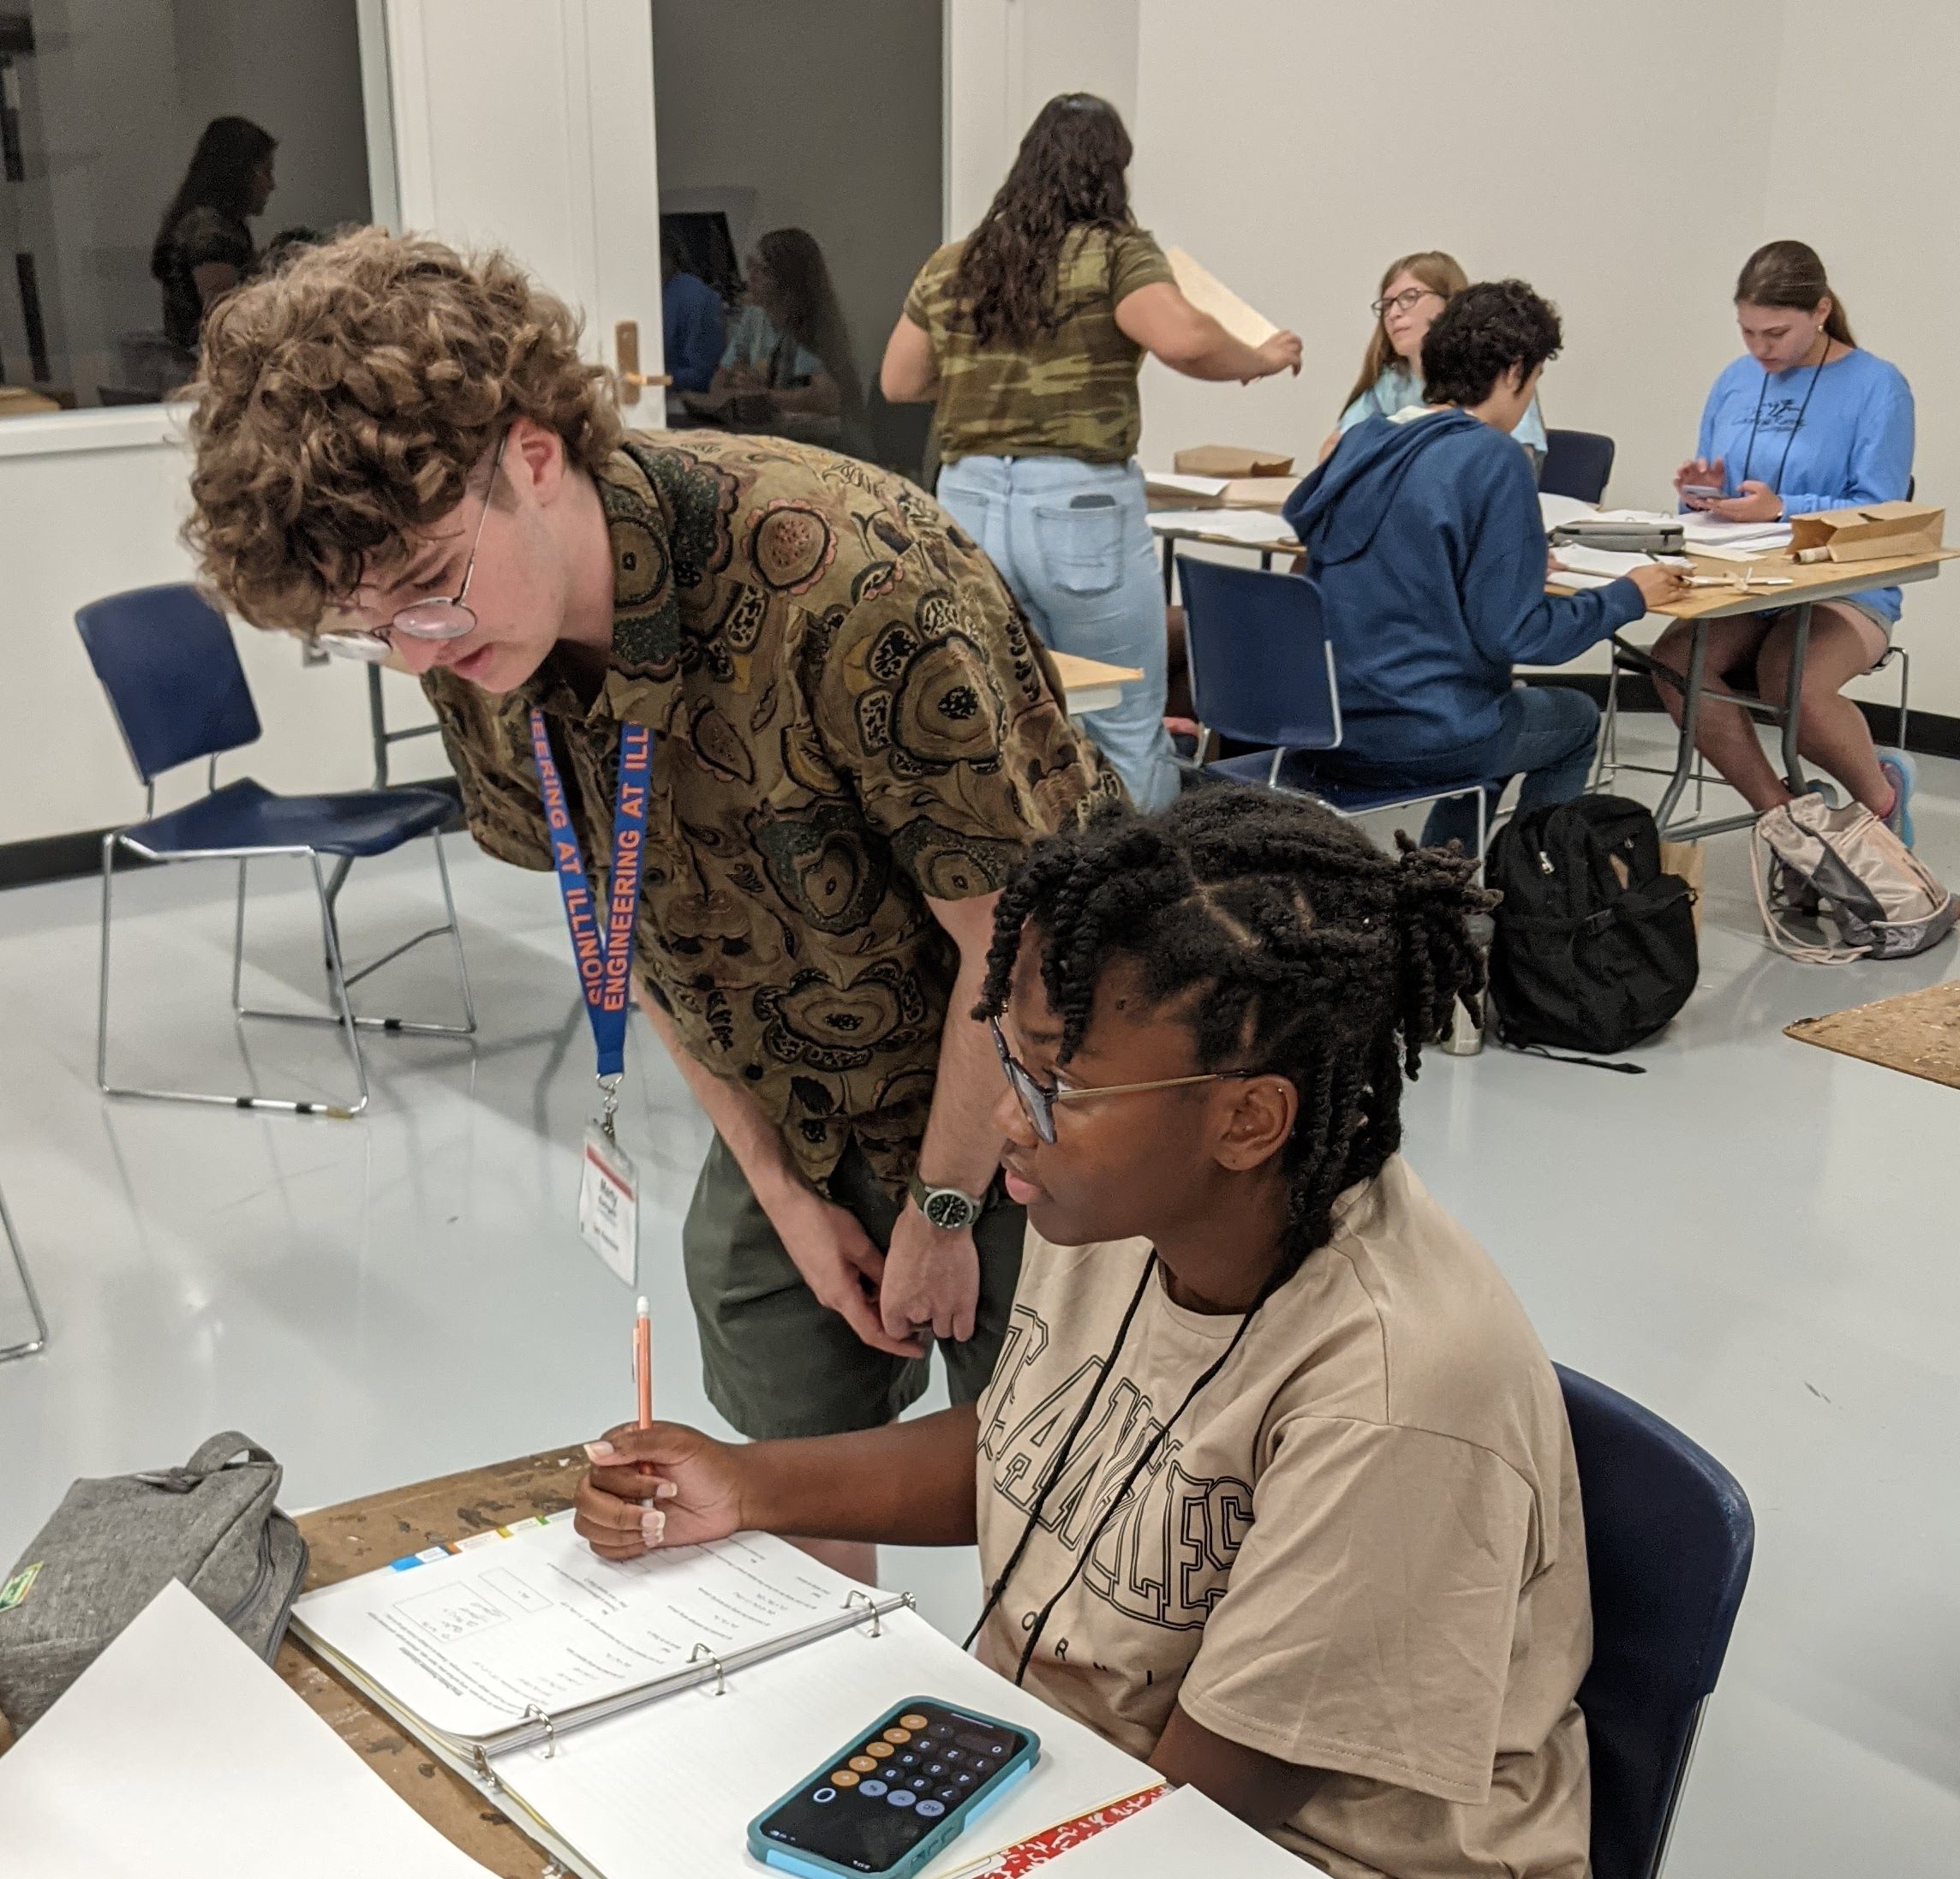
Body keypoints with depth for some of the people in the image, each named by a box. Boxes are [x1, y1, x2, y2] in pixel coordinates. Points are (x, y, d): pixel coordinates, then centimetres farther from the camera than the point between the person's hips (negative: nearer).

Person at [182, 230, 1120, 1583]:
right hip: (793, 1112, 6)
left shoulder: (855, 582, -35)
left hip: (1013, 1101, -5)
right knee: (788, 1457, 14)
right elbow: (643, 929, 1)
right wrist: (784, 1190, 0)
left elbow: (1016, 943, -25)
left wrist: (942, 1212, -13)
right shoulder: (478, 647, -13)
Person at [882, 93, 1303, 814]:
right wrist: (1262, 360, -3)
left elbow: (898, 382, 18)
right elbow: (1184, 341, -21)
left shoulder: (949, 267, 11)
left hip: (970, 502, 5)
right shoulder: (1116, 253, -5)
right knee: (1127, 730, 5)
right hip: (1080, 505, -5)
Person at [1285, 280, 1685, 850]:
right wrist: (1629, 596, -2)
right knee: (1577, 719, 24)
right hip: (1418, 738, -7)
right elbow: (1514, 635, -18)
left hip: (1326, 727, 7)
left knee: (1490, 720, 35)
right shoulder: (1492, 460, -16)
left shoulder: (1361, 442, 5)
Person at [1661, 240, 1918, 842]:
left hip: (1847, 589, -5)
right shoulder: (1735, 381, 12)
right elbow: (1708, 492, 18)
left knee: (1792, 683, -35)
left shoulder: (1877, 387, -4)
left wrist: (1780, 509, -25)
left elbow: (1880, 513, -12)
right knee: (1675, 662, -27)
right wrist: (1703, 491, -7)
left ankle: (1883, 797, -1)